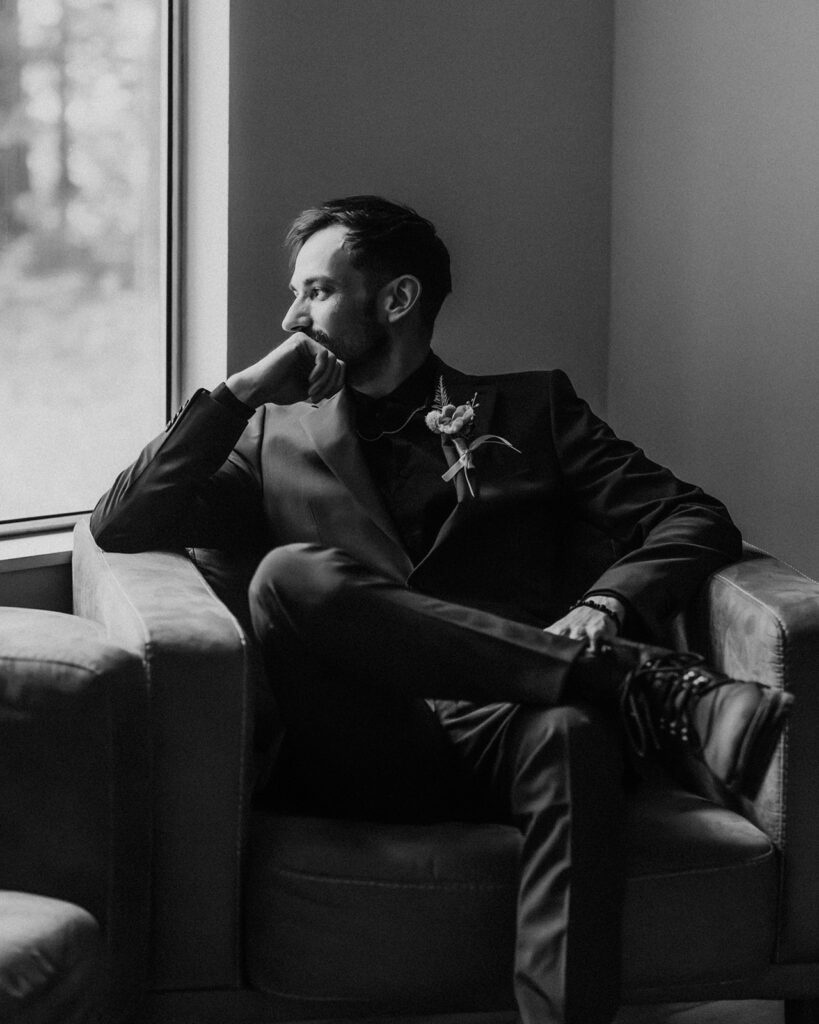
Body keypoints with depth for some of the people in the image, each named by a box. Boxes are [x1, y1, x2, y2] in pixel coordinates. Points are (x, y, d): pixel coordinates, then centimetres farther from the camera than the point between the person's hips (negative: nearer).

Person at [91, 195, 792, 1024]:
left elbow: (694, 520, 14)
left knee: (569, 735, -38)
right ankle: (652, 689, -30)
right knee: (292, 575, -31)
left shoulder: (528, 408, 24)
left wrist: (606, 606, -7)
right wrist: (242, 391, 11)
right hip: (360, 755, 1)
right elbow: (120, 527, 16)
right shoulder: (276, 437, 27)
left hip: (502, 729, -1)